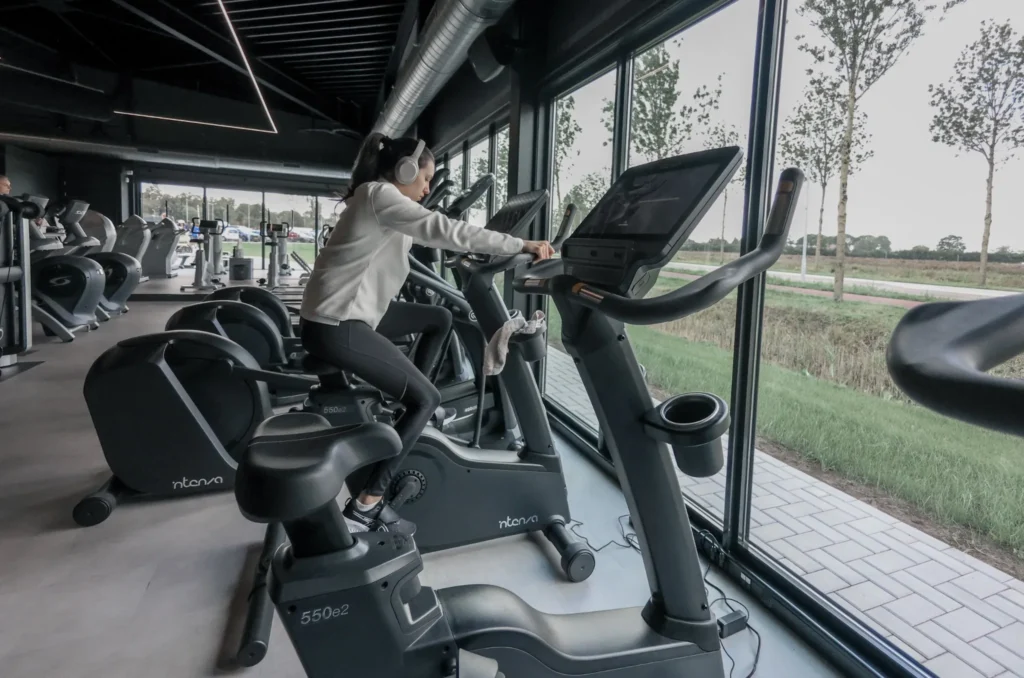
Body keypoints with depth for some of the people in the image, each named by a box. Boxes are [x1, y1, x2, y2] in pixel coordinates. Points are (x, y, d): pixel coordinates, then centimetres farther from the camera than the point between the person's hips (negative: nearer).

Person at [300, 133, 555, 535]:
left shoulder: (381, 198, 17)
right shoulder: (379, 194, -14)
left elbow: (429, 233, 22)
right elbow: (443, 230, -22)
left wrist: (513, 247, 22)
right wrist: (522, 245, -20)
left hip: (353, 312, 10)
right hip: (335, 326, -10)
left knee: (440, 318, 18)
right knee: (426, 400, -7)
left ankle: (411, 403, 24)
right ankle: (366, 506, -5)